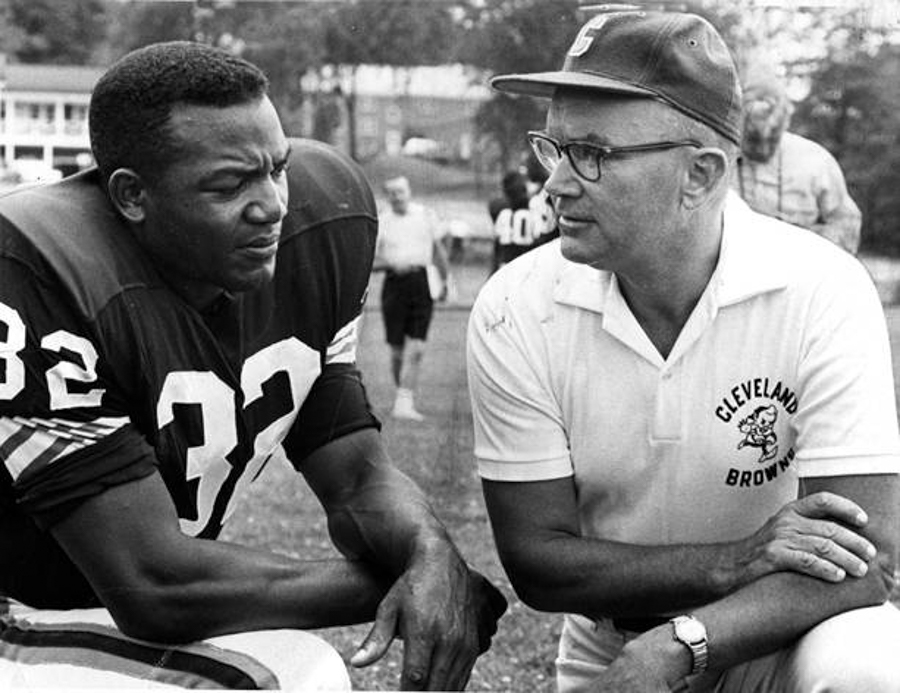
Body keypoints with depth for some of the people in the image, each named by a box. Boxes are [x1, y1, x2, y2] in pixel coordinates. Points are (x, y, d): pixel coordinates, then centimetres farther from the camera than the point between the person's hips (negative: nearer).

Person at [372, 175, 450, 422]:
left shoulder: (426, 215, 7)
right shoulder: (381, 222, 1)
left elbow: (439, 250, 18)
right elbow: (371, 262, 1)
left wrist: (444, 281, 19)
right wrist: (391, 264, -17)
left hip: (423, 283, 1)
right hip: (395, 283, 0)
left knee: (416, 349, -9)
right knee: (397, 350, 4)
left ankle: (404, 403, -9)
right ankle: (405, 397, 25)